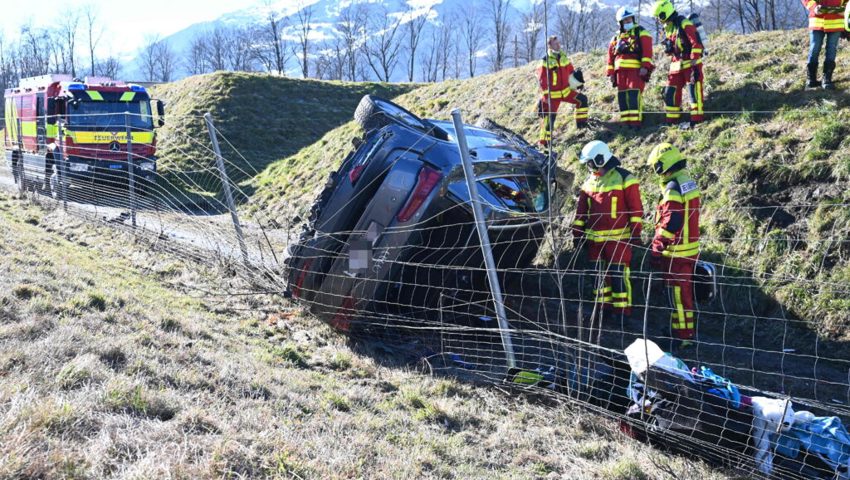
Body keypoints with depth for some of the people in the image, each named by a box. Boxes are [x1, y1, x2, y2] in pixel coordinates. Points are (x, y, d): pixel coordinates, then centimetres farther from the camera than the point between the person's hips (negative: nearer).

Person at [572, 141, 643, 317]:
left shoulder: (623, 178, -6)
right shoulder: (589, 182, 12)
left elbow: (636, 208, -8)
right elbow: (581, 210, 17)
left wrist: (635, 233, -10)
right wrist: (577, 232, 14)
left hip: (618, 238, -6)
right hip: (595, 238, 6)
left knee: (618, 274, -5)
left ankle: (622, 311, 2)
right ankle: (603, 308, 23)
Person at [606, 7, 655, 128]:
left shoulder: (641, 33, 4)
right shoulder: (616, 38, 20)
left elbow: (647, 51, -7)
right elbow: (611, 56, 21)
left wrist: (645, 66, -18)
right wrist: (611, 73, 14)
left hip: (636, 70, -6)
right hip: (620, 71, 6)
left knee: (634, 94, -15)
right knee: (622, 96, 4)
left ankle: (635, 122, -19)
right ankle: (626, 122, 8)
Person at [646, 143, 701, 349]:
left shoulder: (673, 188, -20)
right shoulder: (689, 182, 10)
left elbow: (670, 223, -24)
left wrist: (657, 248, -18)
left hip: (676, 252, -9)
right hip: (691, 249, 9)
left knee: (678, 295, -1)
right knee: (687, 292, 18)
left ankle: (683, 336, 4)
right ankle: (690, 331, 29)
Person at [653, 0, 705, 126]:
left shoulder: (684, 24, -12)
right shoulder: (668, 28, 16)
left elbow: (696, 44, -18)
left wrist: (694, 64, -22)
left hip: (690, 64, -9)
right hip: (676, 66, 9)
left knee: (694, 91, -10)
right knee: (670, 92, 7)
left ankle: (696, 119, -11)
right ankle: (672, 120, 14)